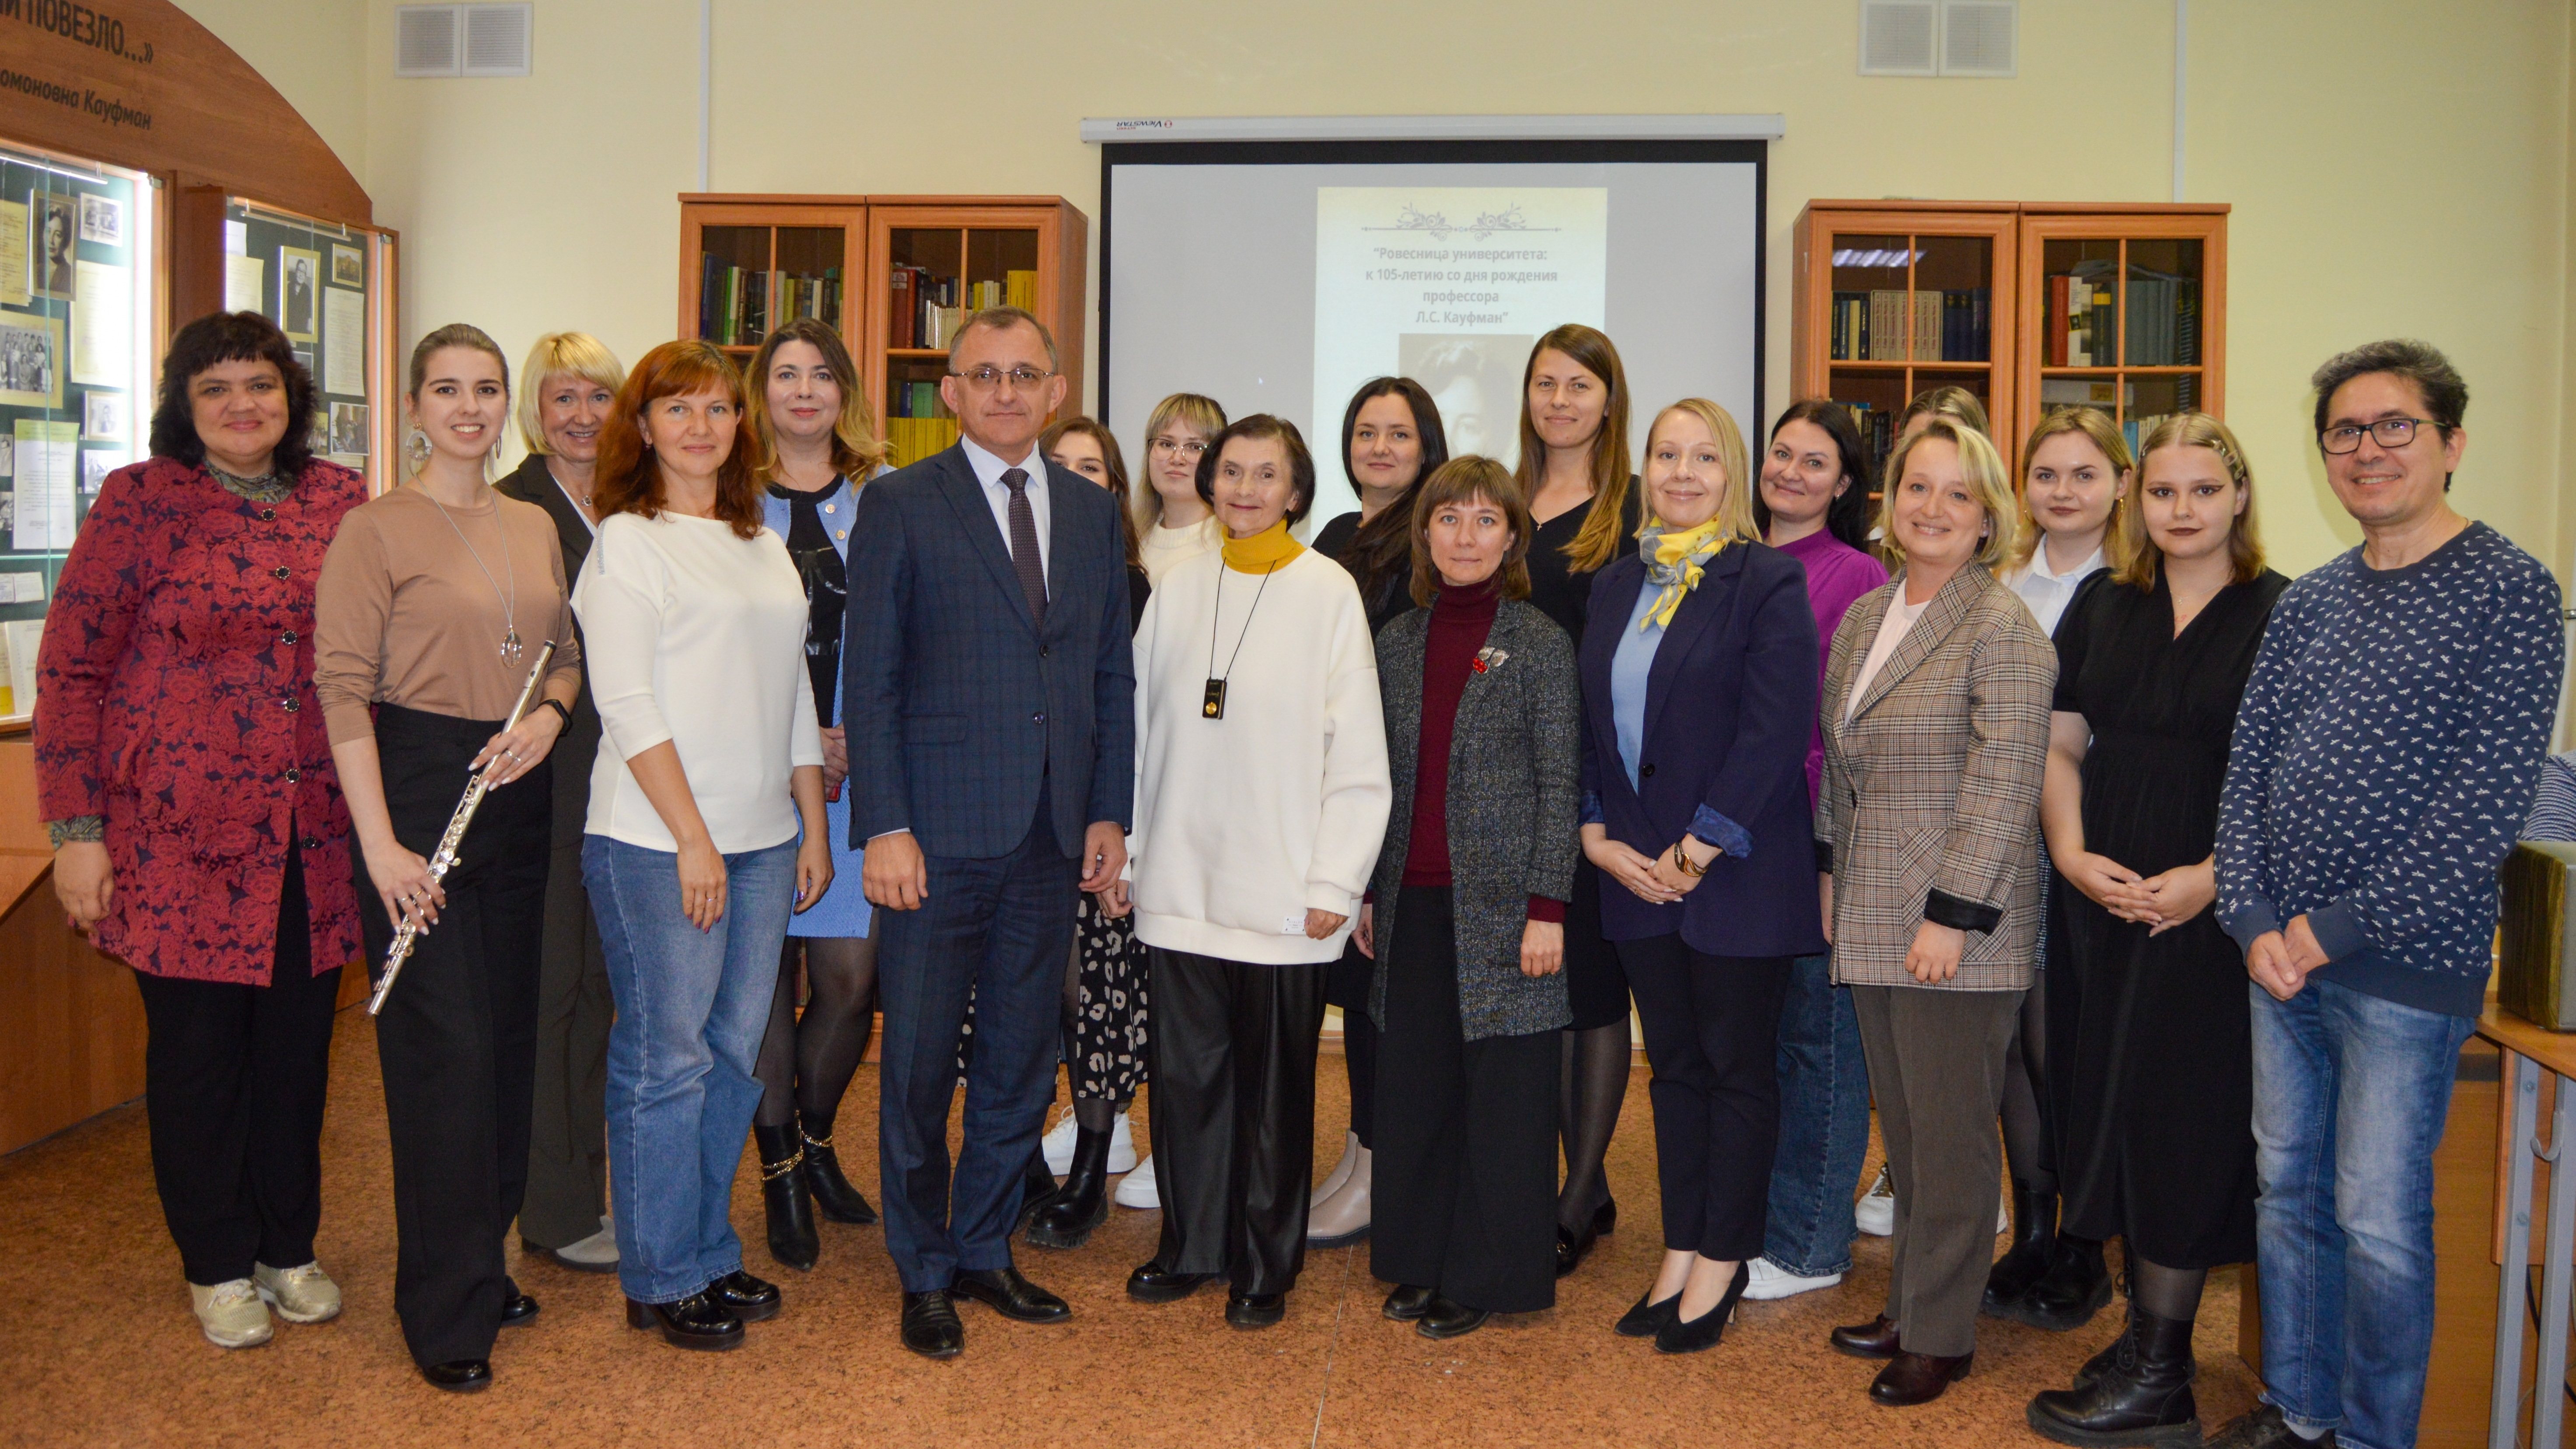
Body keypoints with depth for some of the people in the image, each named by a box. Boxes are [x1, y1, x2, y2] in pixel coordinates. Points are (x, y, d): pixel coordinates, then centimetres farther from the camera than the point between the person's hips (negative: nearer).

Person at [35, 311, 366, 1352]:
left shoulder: (342, 501, 6)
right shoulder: (141, 501, -4)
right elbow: (71, 670, -4)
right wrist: (75, 828, -8)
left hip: (315, 837, 3)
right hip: (184, 836, -3)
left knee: (299, 1042, 11)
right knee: (198, 1045, 8)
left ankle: (288, 1247, 29)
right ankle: (217, 1265, 25)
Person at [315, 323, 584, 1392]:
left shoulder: (535, 527, 12)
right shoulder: (375, 530, -6)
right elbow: (342, 688, -11)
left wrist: (548, 715, -6)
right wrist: (379, 841, -17)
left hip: (517, 793, 6)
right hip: (418, 779, -6)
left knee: (510, 1032, 12)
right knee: (444, 1045, -3)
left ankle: (484, 1258, 28)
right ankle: (447, 1312, 9)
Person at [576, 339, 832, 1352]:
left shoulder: (763, 546, 16)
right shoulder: (626, 542, -4)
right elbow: (626, 702, -11)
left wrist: (813, 829, 13)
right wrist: (693, 838, -15)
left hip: (762, 838, 6)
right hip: (658, 844, -6)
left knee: (736, 1052, 11)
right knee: (666, 1061, 1)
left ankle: (709, 1253, 25)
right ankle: (662, 1280, 14)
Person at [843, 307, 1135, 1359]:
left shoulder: (1093, 512, 11)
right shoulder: (900, 506, -2)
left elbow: (1112, 674, 12)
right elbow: (870, 678, -5)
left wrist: (1109, 812, 5)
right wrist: (884, 827, -12)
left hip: (1054, 839, 4)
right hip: (939, 835, -4)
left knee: (1021, 1063, 13)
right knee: (919, 1065, 6)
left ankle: (985, 1253, 30)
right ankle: (923, 1274, 23)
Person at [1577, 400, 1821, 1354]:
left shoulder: (1767, 582, -8)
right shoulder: (1617, 587, 11)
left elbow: (1776, 730, -15)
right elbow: (1589, 718, 11)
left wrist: (1698, 850, -16)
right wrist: (1598, 835, -2)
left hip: (1738, 872, -6)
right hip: (1637, 871, 6)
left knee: (1738, 1068, 6)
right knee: (1674, 1064, 14)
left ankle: (1722, 1260, 19)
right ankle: (1682, 1252, 24)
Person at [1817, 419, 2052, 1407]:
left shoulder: (2001, 628, -11)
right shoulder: (1862, 618, 12)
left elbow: (2003, 783, -16)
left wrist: (1953, 915, -18)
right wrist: (1832, 871, 15)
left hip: (1955, 926, -7)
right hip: (1872, 920, 7)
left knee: (1948, 1131, 3)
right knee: (1903, 1124, 15)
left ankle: (1940, 1335, 17)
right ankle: (1912, 1303, 29)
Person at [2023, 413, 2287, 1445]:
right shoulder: (2103, 607, 10)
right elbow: (2060, 746, 10)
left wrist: (2210, 878, -18)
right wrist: (2071, 854, -5)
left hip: (2211, 911, -4)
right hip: (2101, 901, 5)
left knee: (2181, 1120, 0)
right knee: (2111, 1105, 9)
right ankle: (2145, 1328, 23)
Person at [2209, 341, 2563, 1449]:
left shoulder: (2508, 593, -8)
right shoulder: (2307, 602, 10)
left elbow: (2488, 802, -15)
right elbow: (2248, 764, 8)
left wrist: (2338, 928, -16)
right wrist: (2254, 922, -5)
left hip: (2407, 965, -6)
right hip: (2280, 956, 6)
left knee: (2379, 1222, 2)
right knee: (2287, 1190, 15)